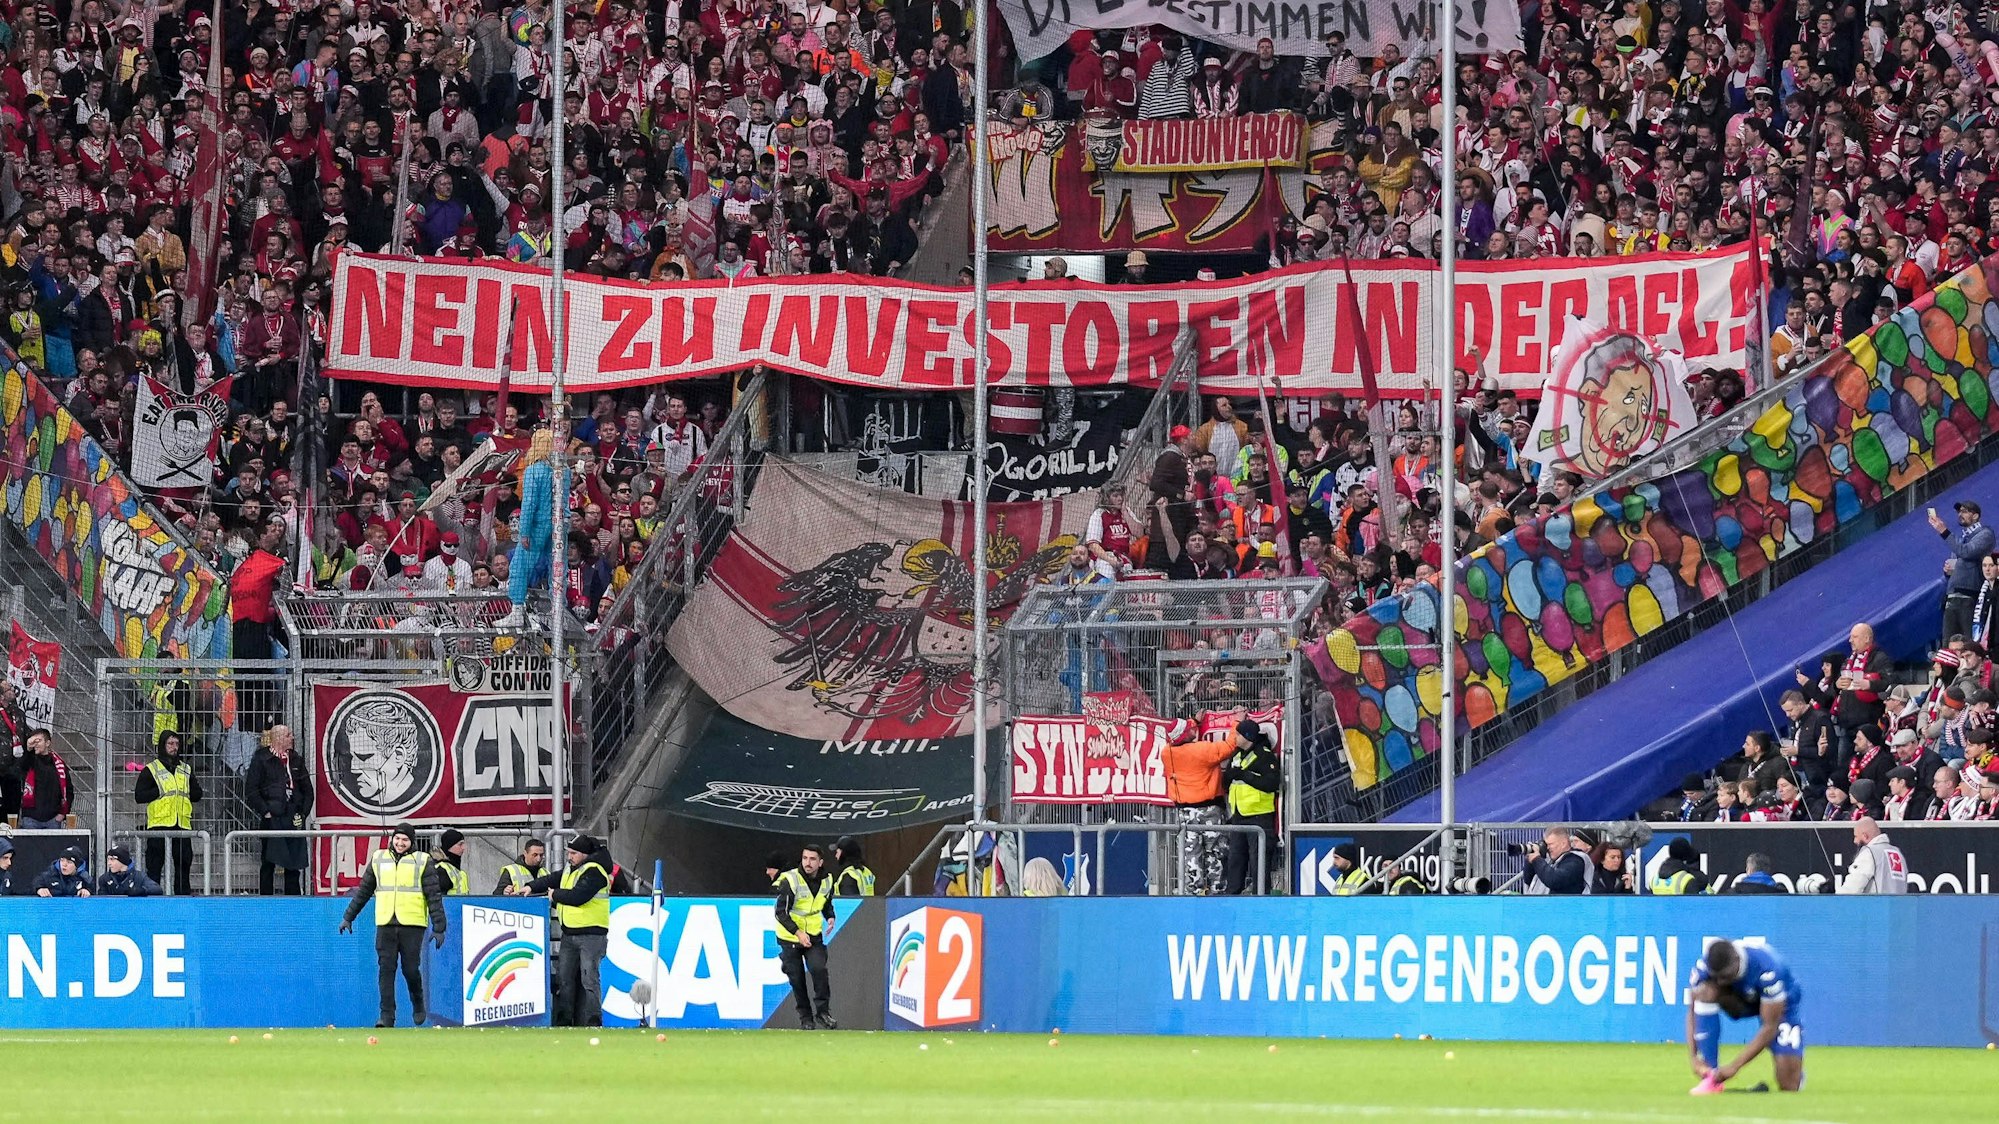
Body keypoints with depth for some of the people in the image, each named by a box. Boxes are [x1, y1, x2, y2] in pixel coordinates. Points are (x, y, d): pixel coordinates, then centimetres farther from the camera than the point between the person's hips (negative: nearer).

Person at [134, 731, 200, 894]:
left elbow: (197, 795, 16)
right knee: (154, 865, -4)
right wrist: (160, 791, -13)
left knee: (184, 863, 6)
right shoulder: (151, 769, 3)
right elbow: (139, 796, -4)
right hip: (159, 824, -4)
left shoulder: (186, 770, 17)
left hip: (182, 824, 4)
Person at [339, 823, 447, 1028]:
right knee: (386, 969, -4)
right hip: (385, 924, 3)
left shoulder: (422, 862, 4)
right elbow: (363, 891, 21)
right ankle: (387, 1015, -4)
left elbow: (434, 897, 2)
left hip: (412, 925, -3)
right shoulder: (379, 859, 12)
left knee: (411, 969, -2)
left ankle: (418, 1006, 24)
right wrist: (348, 917, 21)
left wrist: (438, 928, -3)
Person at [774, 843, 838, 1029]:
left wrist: (830, 918, -3)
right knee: (797, 979, 1)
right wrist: (798, 932, -25)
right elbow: (781, 912, -16)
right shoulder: (790, 880, -17)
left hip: (814, 936, 3)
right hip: (789, 937, -3)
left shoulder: (827, 880, -1)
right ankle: (805, 1018, 16)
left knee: (819, 969, -18)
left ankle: (823, 1012, -7)